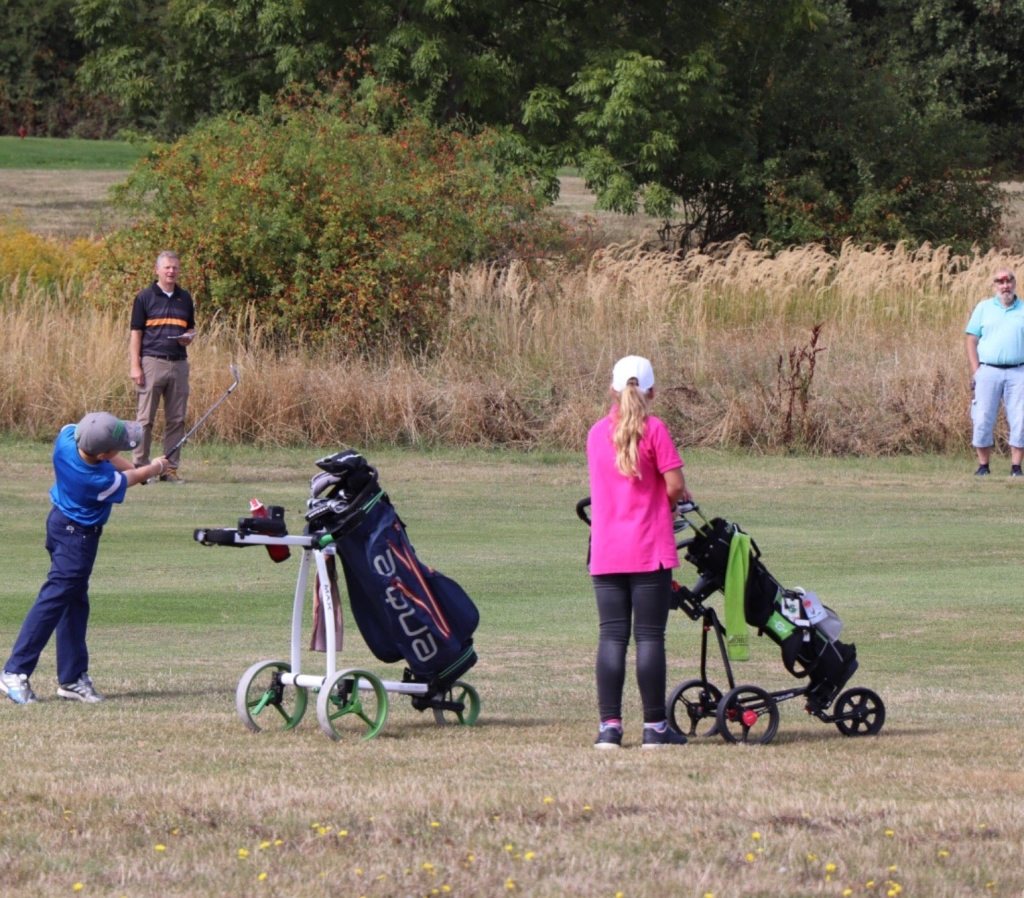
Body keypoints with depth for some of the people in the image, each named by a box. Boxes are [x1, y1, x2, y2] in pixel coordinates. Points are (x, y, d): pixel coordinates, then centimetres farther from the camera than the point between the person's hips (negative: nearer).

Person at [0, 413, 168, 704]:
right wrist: (156, 468, 10)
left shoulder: (67, 435, -18)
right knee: (54, 600, -7)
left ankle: (72, 677, 20)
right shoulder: (99, 481, -32)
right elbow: (132, 478, -10)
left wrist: (136, 466, 4)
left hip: (62, 520, 9)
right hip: (78, 536, -9)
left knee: (75, 602, 14)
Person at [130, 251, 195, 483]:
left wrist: (189, 337, -3)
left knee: (177, 420, 5)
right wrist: (135, 366, -9)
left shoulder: (185, 298, 14)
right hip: (152, 362, -4)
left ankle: (170, 468, 11)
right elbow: (136, 333, -1)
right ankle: (141, 467, 0)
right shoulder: (145, 297, 1)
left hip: (179, 364, 4)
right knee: (145, 419, -3)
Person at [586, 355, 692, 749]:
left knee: (611, 636, 4)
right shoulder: (653, 429, -7)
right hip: (649, 552, -4)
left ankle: (609, 726, 0)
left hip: (606, 552, 4)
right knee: (650, 635, -1)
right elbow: (675, 486, -12)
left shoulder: (597, 433, 8)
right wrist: (675, 500, 12)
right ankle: (655, 727, 2)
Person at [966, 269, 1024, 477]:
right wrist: (975, 371, -2)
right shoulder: (983, 309, 11)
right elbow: (972, 341, 8)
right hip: (988, 371, 0)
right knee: (983, 420, -3)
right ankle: (983, 465, 5)